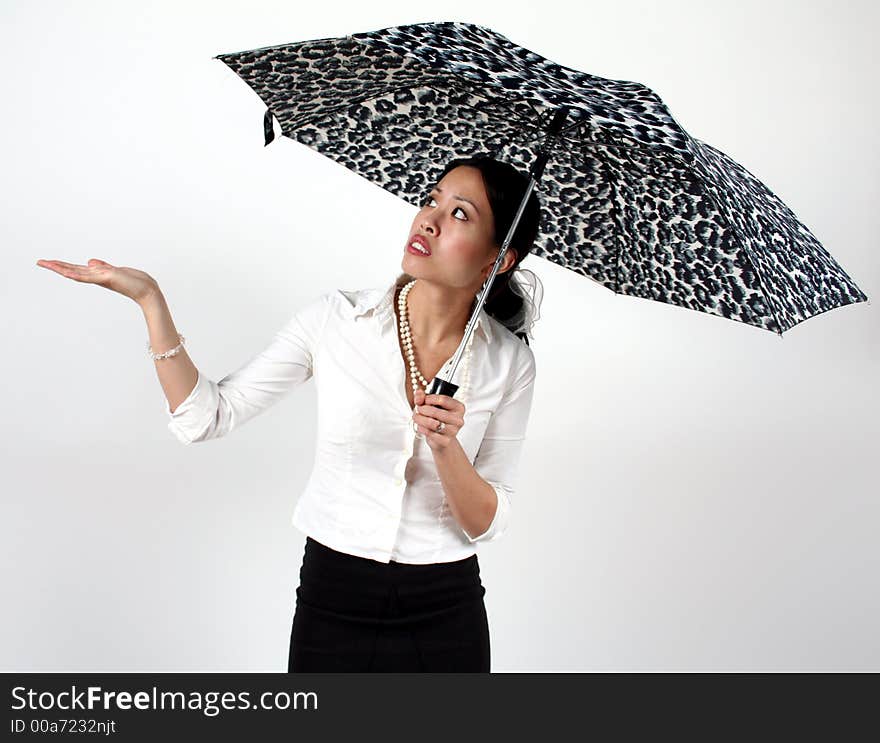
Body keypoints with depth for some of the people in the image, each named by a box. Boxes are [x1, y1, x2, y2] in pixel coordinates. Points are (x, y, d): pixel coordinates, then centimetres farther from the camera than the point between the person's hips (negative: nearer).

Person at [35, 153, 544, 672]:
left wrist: (447, 448, -25)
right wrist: (150, 298, -14)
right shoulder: (336, 319, -8)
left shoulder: (509, 361, -7)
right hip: (333, 598, 0)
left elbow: (486, 525, -7)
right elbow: (205, 418, -6)